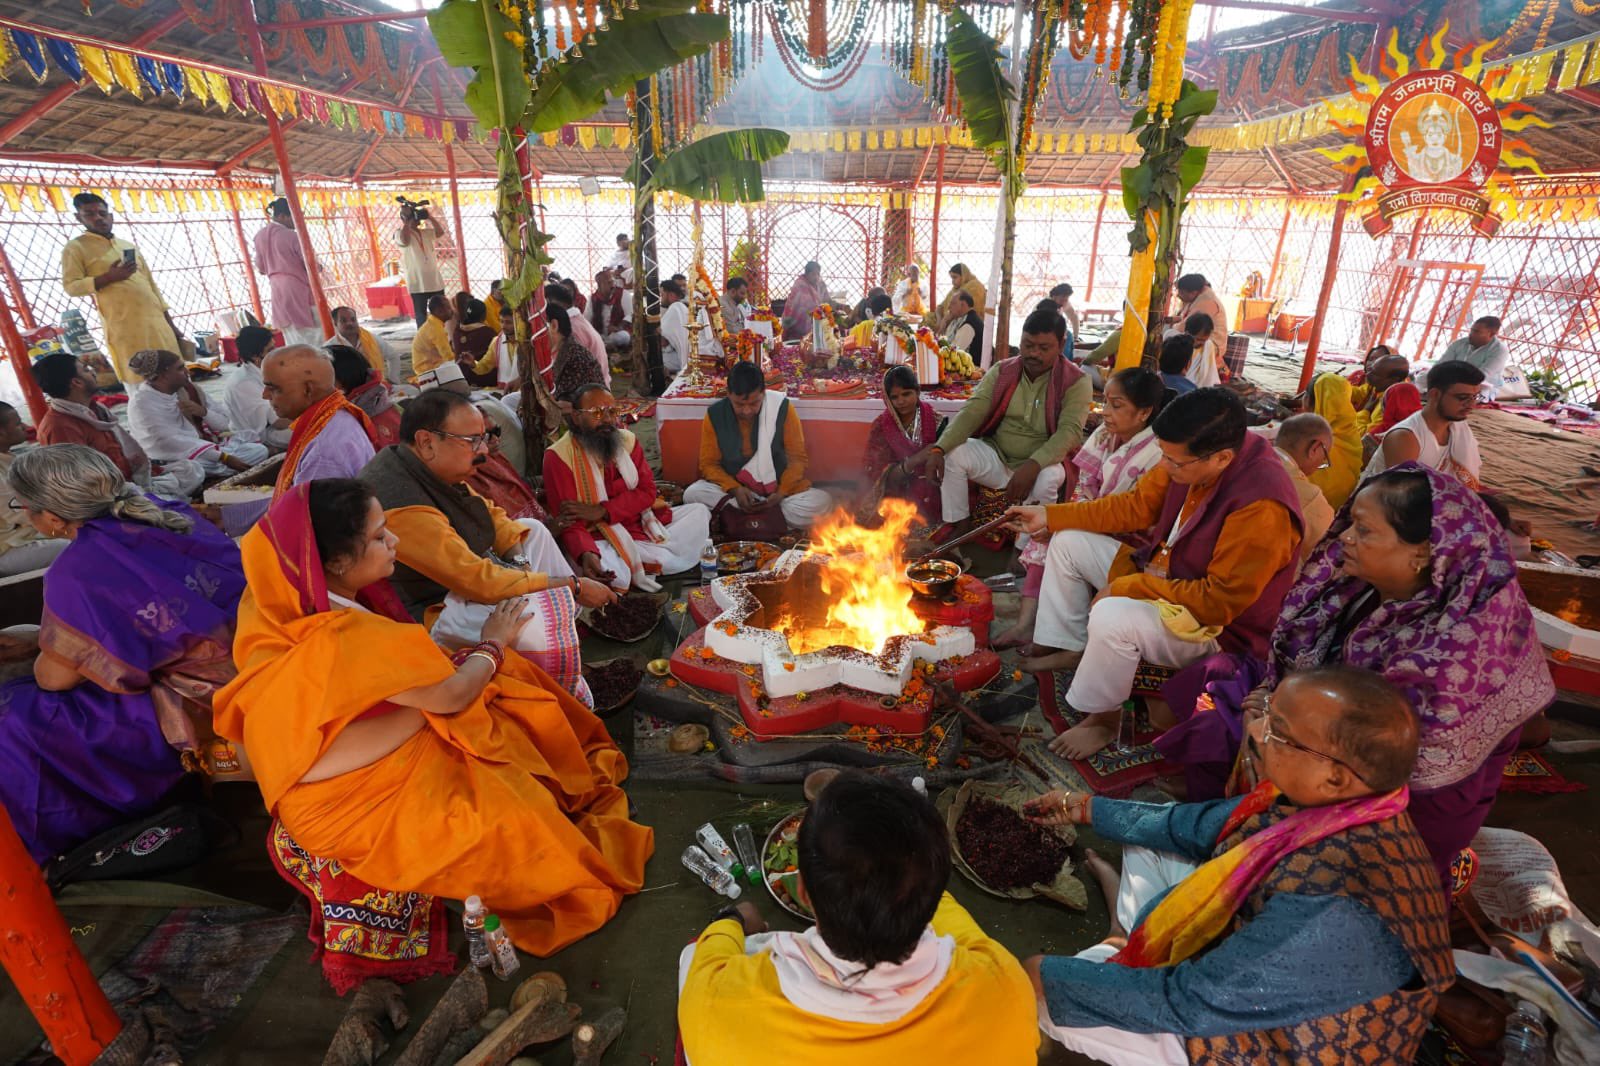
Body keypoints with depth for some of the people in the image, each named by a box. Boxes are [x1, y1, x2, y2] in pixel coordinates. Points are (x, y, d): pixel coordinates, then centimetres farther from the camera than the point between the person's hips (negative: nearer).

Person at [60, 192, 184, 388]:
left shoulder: (128, 245, 20)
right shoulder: (76, 247, 4)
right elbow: (71, 286, -4)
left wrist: (170, 322, 15)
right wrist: (108, 277, -18)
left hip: (155, 320, 5)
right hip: (124, 326, -5)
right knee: (140, 385, -7)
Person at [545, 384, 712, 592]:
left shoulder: (627, 440, 6)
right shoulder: (558, 456, -10)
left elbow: (647, 491, -2)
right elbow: (568, 520, -16)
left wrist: (602, 511, -18)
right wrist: (586, 553, -38)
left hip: (642, 522, 6)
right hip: (599, 535, -6)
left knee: (699, 511, -1)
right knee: (610, 570, -38)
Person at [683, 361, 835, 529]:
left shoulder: (782, 407, -13)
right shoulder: (715, 414, -10)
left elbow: (797, 458, -6)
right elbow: (709, 464, -3)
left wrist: (781, 493, -21)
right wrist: (735, 489, -21)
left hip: (778, 489, -1)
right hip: (734, 489, 1)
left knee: (822, 503, -27)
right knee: (692, 494, -28)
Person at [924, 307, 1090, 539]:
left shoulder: (1076, 382, -10)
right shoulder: (1001, 371, -1)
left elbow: (1069, 431, -23)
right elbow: (971, 412, -11)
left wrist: (1033, 465, -40)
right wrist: (938, 448, -28)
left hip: (1043, 464, -3)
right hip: (995, 455, 3)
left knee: (1047, 479, -36)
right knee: (952, 454, -21)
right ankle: (958, 526, -4)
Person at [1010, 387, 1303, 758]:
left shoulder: (1262, 507, -34)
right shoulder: (1194, 457, -12)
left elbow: (1218, 601, -29)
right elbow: (1135, 506, 2)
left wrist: (1129, 587, -23)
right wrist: (1050, 515, 0)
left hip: (1215, 625, -8)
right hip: (1162, 573, 8)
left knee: (1111, 616, -34)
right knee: (1069, 542, 6)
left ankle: (1102, 719, -7)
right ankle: (1070, 649, 16)